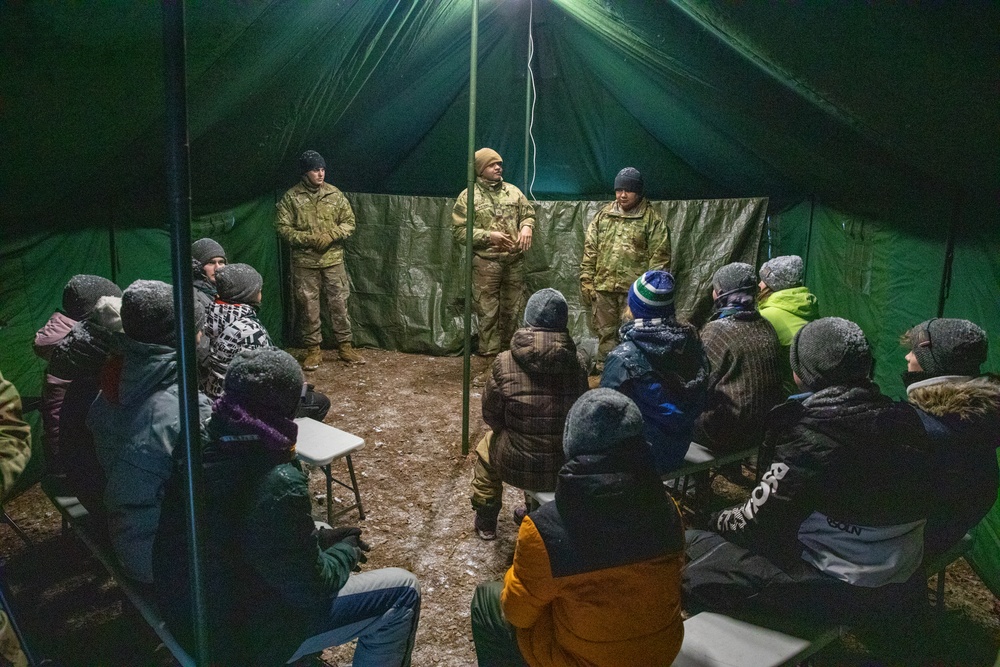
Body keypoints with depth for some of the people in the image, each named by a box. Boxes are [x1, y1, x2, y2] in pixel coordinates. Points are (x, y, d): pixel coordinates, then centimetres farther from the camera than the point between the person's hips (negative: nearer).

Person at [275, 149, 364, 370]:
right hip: (304, 262, -1)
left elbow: (349, 222, 5)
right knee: (308, 307, 5)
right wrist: (309, 238, -17)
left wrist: (331, 235, -12)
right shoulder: (291, 197, -4)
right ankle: (313, 350, 17)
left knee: (339, 304, 6)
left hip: (333, 260, 2)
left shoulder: (335, 194, 2)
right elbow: (283, 228, -5)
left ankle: (345, 347, 17)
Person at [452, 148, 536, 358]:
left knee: (513, 309, 12)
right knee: (488, 312, -1)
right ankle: (490, 354, 10)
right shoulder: (468, 196, -3)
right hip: (485, 262, -4)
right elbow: (459, 231, -6)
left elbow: (529, 213, 18)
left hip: (514, 260, 4)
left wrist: (527, 226, -6)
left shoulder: (513, 191, 11)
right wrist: (488, 236, -16)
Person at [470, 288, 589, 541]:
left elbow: (491, 416, -4)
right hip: (568, 467, 3)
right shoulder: (578, 363, -9)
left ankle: (486, 523, 42)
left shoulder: (504, 363, -16)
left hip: (518, 466, -2)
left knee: (486, 446, 31)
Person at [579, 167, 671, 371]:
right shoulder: (603, 216, 10)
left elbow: (660, 256, -5)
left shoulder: (652, 220, -3)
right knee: (605, 333, 12)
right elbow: (590, 250, 11)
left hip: (633, 289, -4)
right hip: (603, 287, 4)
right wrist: (586, 281, 5)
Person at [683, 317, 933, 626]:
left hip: (844, 592, -8)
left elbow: (758, 522, -18)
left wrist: (718, 521, 4)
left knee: (693, 547, -3)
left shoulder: (813, 436, -22)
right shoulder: (904, 420, -2)